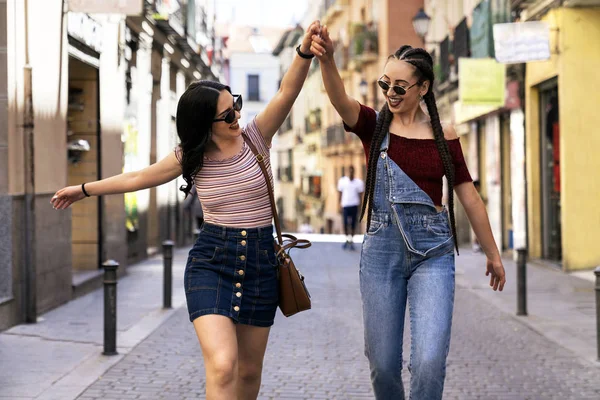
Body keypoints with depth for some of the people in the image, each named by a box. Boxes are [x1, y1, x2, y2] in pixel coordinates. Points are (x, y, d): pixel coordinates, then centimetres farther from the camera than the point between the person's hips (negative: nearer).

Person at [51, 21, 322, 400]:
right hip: (210, 262, -1)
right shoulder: (191, 157, 0)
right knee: (222, 366, -20)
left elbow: (287, 94, -19)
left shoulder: (256, 138, -3)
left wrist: (305, 51, -37)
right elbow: (138, 178, 15)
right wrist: (84, 190, 25)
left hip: (260, 262, 1)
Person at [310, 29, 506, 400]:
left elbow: (468, 195, 10)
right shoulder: (373, 125, 1)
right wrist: (327, 59, -42)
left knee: (430, 360, -15)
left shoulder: (443, 135, 3)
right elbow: (341, 100, -21)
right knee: (383, 362, 5)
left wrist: (493, 253, 14)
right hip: (382, 248, 1)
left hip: (433, 251, 0)